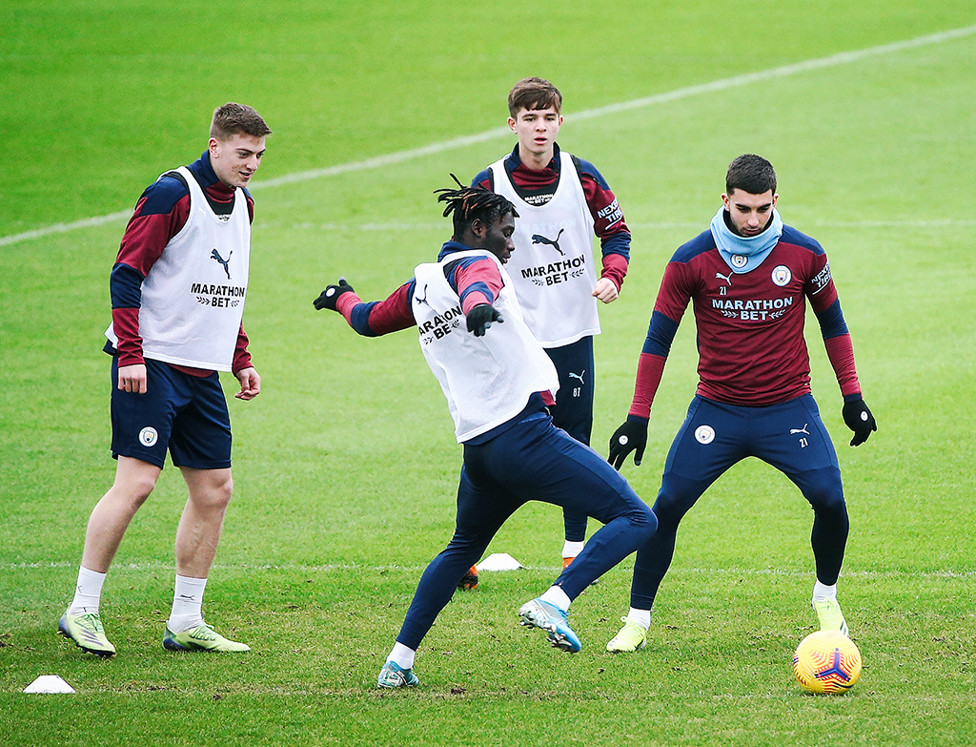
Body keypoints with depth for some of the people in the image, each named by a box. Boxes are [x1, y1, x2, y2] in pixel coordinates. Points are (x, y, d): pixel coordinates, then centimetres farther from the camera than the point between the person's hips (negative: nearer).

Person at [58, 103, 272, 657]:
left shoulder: (243, 204, 15)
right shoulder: (172, 195, -11)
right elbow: (126, 274, -13)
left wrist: (241, 360, 20)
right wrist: (129, 354, -20)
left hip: (203, 371, 8)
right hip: (152, 366, -8)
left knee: (215, 489, 4)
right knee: (137, 481, -14)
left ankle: (186, 623, 12)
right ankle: (83, 610, -6)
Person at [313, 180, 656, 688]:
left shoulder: (419, 285, 17)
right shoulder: (477, 262, -3)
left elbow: (370, 321, 35)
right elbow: (476, 286, -28)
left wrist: (342, 298, 58)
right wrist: (479, 305, -51)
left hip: (476, 449, 8)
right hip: (524, 433, -8)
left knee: (463, 548, 30)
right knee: (636, 519, -9)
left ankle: (399, 661, 25)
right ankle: (554, 604, -26)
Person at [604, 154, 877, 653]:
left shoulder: (804, 254, -5)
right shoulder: (691, 260, -8)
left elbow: (832, 322, 11)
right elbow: (658, 339, 0)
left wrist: (852, 395, 9)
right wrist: (638, 416, -4)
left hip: (789, 406, 0)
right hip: (717, 409, 0)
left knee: (830, 501, -14)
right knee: (667, 506, -10)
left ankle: (826, 599, 13)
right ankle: (637, 621, 3)